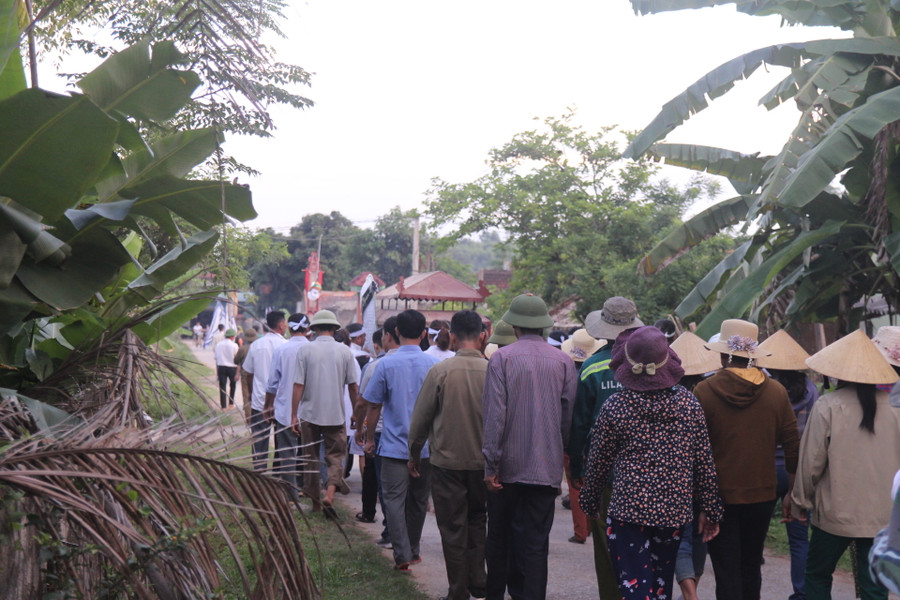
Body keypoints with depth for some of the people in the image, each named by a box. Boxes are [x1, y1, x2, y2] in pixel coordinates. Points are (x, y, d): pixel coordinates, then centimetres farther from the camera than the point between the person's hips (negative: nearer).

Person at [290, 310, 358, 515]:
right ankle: (330, 493, -15)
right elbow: (353, 386, 4)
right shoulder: (345, 351, -1)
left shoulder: (305, 349, -5)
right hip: (336, 414, 0)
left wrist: (294, 416, -2)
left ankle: (315, 502, 18)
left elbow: (298, 385, -7)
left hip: (309, 413, 0)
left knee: (311, 457, 12)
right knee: (336, 456, 7)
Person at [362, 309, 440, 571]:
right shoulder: (435, 364, -1)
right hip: (427, 446, 3)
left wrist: (369, 438, 10)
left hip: (394, 445, -3)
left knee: (395, 500, 2)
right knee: (418, 500, 15)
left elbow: (374, 405, -2)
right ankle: (413, 550, 27)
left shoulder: (386, 364, -7)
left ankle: (402, 555, -5)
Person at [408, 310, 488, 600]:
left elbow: (420, 418, -5)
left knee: (453, 528, 8)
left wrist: (414, 454, 10)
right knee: (477, 521, 21)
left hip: (448, 461, -2)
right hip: (483, 463, 2)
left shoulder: (440, 371, -13)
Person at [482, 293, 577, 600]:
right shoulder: (564, 361, -1)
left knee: (500, 537, 15)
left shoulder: (502, 358, -8)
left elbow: (494, 414, -11)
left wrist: (491, 464, -8)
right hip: (547, 467, 1)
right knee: (536, 542, 4)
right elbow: (569, 416, 2)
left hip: (508, 465, -1)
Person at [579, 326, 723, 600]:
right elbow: (704, 462, 2)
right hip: (675, 511, 4)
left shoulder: (615, 406, -8)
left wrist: (590, 502, 15)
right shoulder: (689, 403, -1)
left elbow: (598, 463, 0)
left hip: (629, 511, -4)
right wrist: (710, 509, 11)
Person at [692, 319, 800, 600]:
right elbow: (792, 445, 0)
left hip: (719, 495, -3)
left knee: (727, 573, 3)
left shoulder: (703, 391, -12)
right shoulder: (776, 392, -3)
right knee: (751, 567, 18)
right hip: (761, 495, 3)